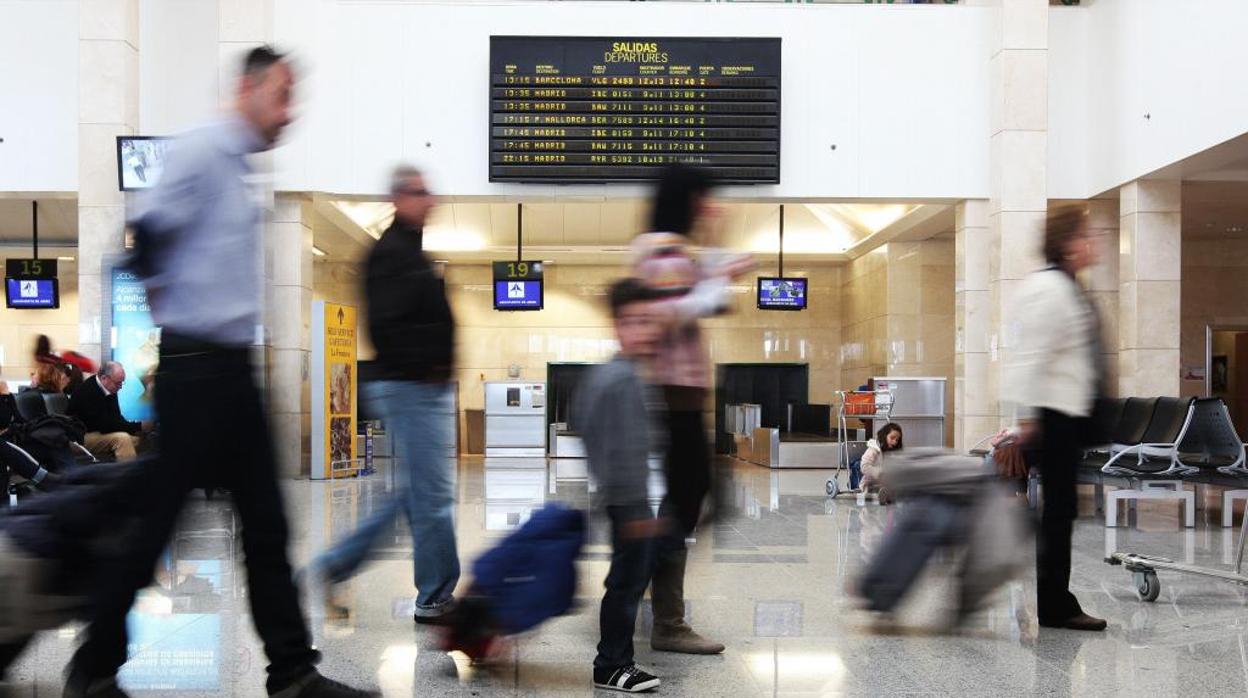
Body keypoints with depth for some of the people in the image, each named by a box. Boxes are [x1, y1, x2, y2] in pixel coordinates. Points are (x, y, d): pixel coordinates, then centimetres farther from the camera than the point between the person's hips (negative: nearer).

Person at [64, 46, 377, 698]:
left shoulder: (236, 166, 16)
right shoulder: (203, 150, -12)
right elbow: (148, 225, -24)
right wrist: (158, 297, -9)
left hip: (232, 368, 9)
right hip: (195, 367, -9)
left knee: (265, 522, 9)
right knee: (154, 521, 2)